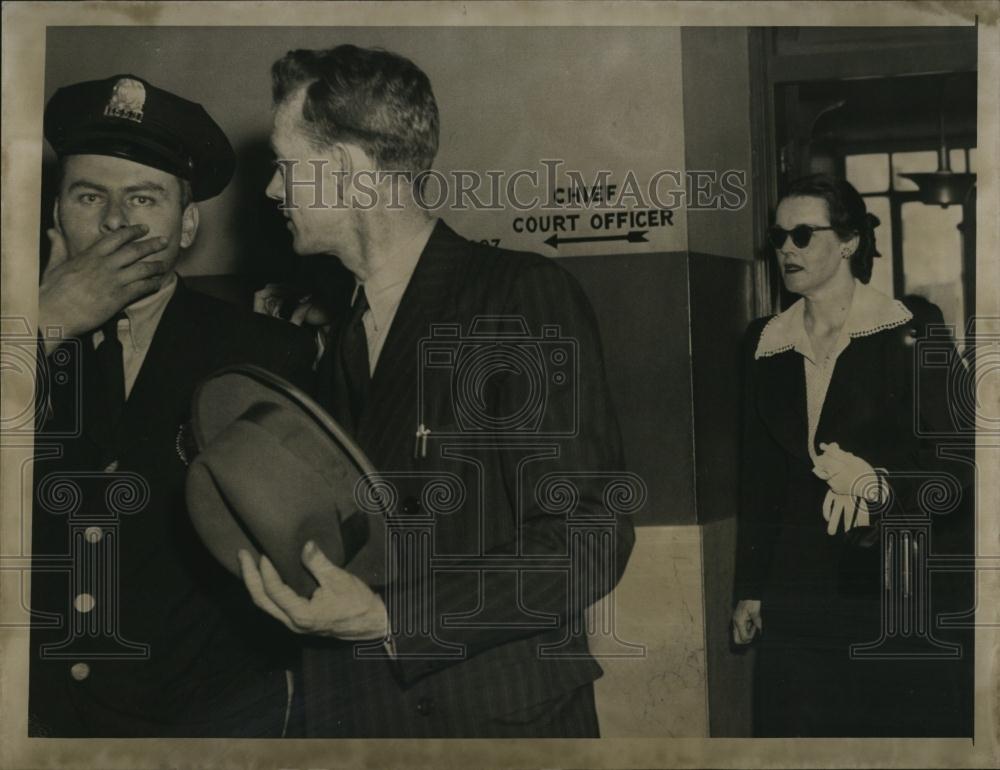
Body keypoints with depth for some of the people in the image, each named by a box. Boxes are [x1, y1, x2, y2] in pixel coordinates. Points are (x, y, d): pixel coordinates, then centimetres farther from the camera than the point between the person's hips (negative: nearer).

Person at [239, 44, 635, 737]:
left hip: (501, 716, -6)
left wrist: (390, 619, -24)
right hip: (352, 716, 6)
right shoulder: (337, 328, 9)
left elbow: (588, 542, -19)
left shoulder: (527, 297, -13)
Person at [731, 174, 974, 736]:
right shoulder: (766, 343, 9)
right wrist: (750, 587, 13)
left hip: (905, 589, -3)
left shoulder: (909, 330, -4)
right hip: (800, 593, 4)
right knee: (797, 729, 2)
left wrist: (882, 484, -27)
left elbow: (956, 462, -7)